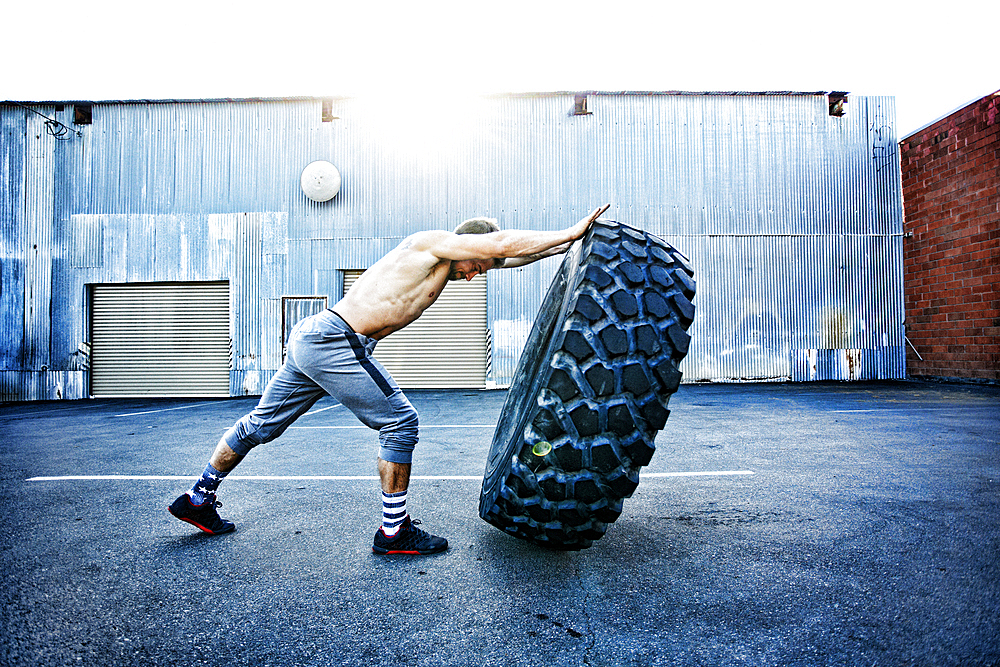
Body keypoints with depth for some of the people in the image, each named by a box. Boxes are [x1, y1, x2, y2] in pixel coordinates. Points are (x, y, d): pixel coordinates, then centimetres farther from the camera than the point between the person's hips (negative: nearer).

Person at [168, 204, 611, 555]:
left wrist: (561, 248, 21)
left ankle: (197, 499, 37)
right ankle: (393, 532, 8)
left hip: (311, 337, 10)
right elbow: (502, 242, -17)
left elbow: (506, 256, 22)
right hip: (335, 342, -10)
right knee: (400, 423, -3)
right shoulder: (432, 242, -8)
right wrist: (571, 231, -10)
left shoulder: (447, 263, 17)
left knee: (261, 425, 20)